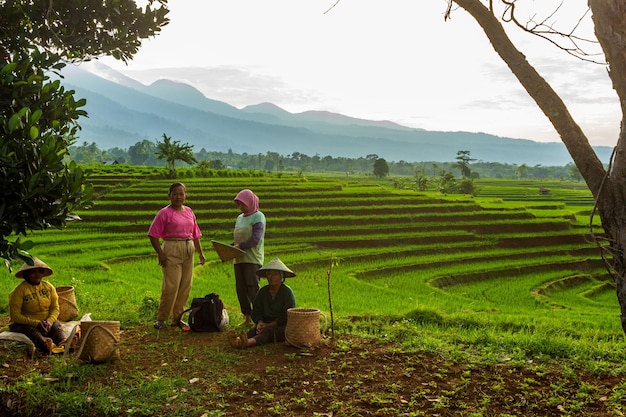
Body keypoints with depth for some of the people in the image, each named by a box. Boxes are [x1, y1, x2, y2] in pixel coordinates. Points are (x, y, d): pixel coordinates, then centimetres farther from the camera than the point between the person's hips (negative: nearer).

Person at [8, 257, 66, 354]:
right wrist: (36, 323, -24)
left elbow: (55, 308, 5)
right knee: (31, 331, -36)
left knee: (56, 325, -29)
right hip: (25, 323, -3)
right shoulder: (19, 290, -9)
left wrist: (49, 321, -18)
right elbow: (15, 316, -13)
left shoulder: (49, 287, 6)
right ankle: (46, 345, -67)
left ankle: (63, 343, -61)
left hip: (46, 321, 3)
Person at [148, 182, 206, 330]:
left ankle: (177, 318, 19)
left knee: (186, 286, 7)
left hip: (188, 250, 6)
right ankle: (161, 319, 4)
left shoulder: (189, 212, 13)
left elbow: (195, 235, 19)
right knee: (171, 286, -8)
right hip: (171, 249, -6)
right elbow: (153, 235, -7)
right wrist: (160, 253, -13)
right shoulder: (165, 213, -5)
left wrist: (200, 253, 14)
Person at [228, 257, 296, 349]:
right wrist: (260, 322, -14)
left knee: (268, 331, -35)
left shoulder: (287, 292, -6)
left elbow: (286, 317, -11)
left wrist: (268, 325, -18)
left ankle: (248, 342, -66)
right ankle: (238, 340, -60)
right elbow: (256, 312, 9)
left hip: (283, 326, -5)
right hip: (266, 324, 5)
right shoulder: (262, 292, 9)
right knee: (253, 329, -27)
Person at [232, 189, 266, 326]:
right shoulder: (240, 218, 19)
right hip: (238, 259, 8)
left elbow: (255, 239, -15)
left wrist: (240, 246, -20)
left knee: (253, 288, -10)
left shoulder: (258, 217, -4)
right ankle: (247, 318, 15)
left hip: (252, 259, -7)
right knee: (240, 289, 7)